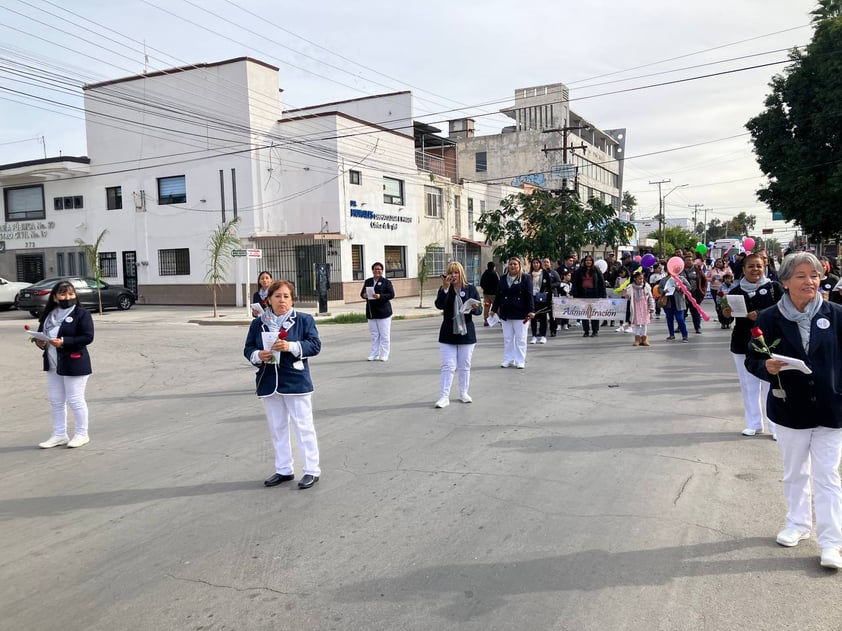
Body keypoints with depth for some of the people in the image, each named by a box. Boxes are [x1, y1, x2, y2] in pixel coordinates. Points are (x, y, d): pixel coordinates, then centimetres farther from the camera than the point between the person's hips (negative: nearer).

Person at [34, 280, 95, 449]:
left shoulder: (82, 314, -9)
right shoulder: (48, 315, 10)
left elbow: (88, 337, -17)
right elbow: (40, 333, 19)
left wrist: (64, 342, -24)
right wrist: (40, 342, -4)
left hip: (74, 364, -7)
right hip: (52, 364, 7)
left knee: (75, 400, 0)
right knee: (56, 401, 13)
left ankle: (81, 434, 15)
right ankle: (59, 435, 25)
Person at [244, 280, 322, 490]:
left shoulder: (304, 320, -3)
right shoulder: (258, 323, 6)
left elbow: (315, 345, -9)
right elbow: (248, 348, 9)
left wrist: (291, 346, -23)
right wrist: (258, 355, -14)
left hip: (296, 382, -4)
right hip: (269, 383, 4)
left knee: (303, 425, 1)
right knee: (277, 427, 13)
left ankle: (312, 470, 11)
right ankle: (283, 470, 26)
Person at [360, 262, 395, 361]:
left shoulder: (386, 282, -2)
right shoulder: (368, 281, 12)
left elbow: (391, 294, -9)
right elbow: (362, 293, 16)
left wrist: (380, 296, -21)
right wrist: (364, 295, -8)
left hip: (383, 311, -4)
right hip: (371, 312, 5)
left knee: (384, 335, 0)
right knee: (374, 335, 10)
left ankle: (384, 355, 7)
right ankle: (374, 355, 16)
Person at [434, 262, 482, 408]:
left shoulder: (471, 289, 1)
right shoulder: (443, 289, -1)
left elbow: (479, 309, 3)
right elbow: (439, 305, -19)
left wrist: (473, 308, -20)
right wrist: (445, 288, -28)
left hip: (466, 333, 1)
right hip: (448, 334, -1)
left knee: (465, 366, 12)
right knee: (448, 366, -2)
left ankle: (463, 393, 26)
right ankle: (444, 396, 1)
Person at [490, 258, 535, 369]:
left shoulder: (526, 278, -2)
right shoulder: (503, 279, 11)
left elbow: (529, 295, -8)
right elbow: (498, 295, 14)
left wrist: (531, 311, -14)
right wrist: (494, 309, 12)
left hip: (520, 314, -4)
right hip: (505, 314, 4)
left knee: (520, 338, 3)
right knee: (507, 338, 9)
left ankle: (520, 361, 10)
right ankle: (508, 360, 18)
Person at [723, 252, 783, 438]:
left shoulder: (774, 287, -3)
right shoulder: (735, 291, 2)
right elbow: (727, 315, 6)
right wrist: (726, 313, -16)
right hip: (742, 345, 3)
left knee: (771, 384, -1)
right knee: (748, 385, 11)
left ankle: (775, 426, 11)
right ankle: (754, 424, 23)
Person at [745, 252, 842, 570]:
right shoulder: (770, 318, -7)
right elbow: (752, 359, -2)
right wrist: (767, 367, -23)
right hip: (790, 409, 1)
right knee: (795, 473, 17)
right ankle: (798, 524, 36)